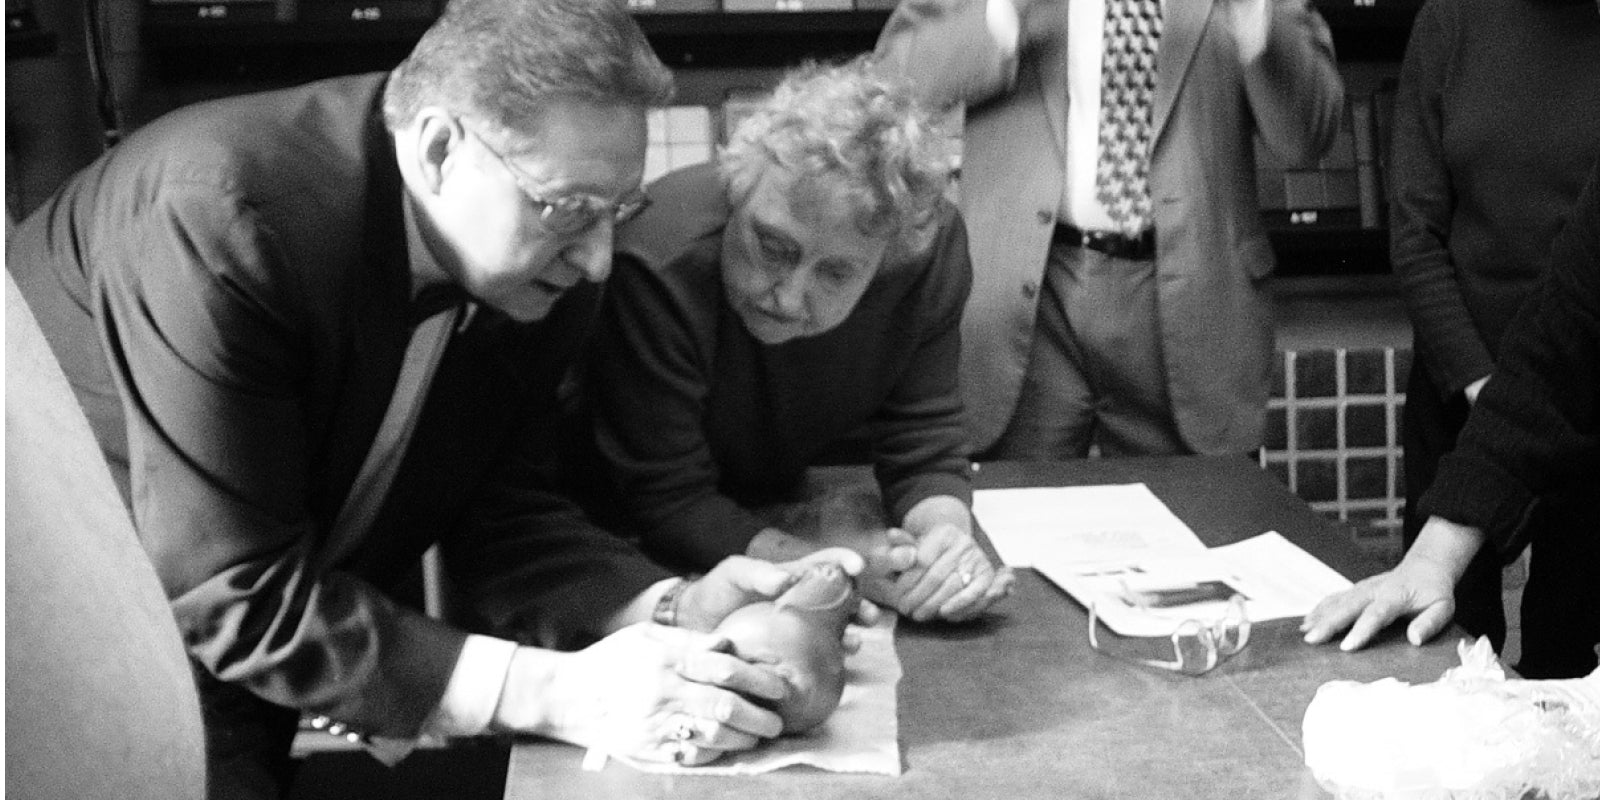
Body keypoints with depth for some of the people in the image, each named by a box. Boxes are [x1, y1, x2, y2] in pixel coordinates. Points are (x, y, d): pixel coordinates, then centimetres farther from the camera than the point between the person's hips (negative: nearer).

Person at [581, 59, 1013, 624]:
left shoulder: (931, 245, -21)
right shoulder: (656, 266, -33)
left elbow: (924, 442, -11)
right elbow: (667, 503, -25)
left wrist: (946, 534, -33)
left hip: (776, 504, 5)